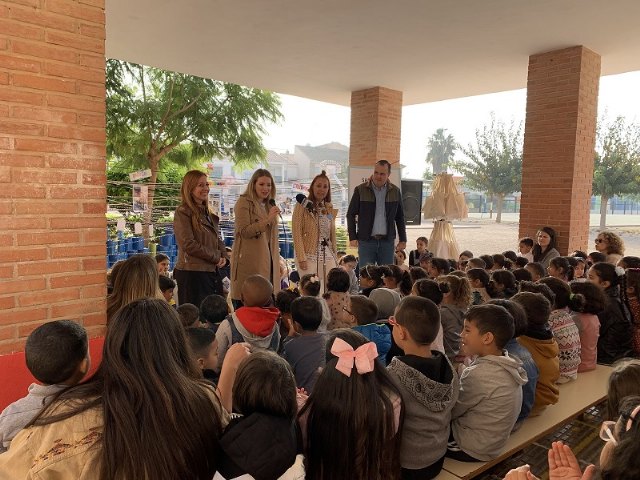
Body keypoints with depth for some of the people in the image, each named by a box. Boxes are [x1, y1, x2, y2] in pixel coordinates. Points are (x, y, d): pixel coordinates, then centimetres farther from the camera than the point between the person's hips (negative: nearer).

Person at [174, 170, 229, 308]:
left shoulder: (208, 214, 17)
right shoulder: (183, 212, -7)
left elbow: (218, 239, 22)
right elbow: (189, 244, -16)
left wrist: (224, 257, 2)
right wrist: (216, 257, -9)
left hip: (213, 272, 8)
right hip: (192, 272, -8)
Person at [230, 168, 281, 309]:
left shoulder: (269, 205, 21)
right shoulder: (244, 202, -2)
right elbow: (244, 231, -12)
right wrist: (267, 220, -19)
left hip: (267, 261, 7)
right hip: (249, 261, -7)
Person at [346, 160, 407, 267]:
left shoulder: (395, 191, 7)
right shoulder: (360, 190, 0)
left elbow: (400, 217, 12)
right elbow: (351, 214, 3)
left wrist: (402, 240, 7)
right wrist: (353, 237, -4)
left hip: (387, 241, 2)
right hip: (366, 241, -2)